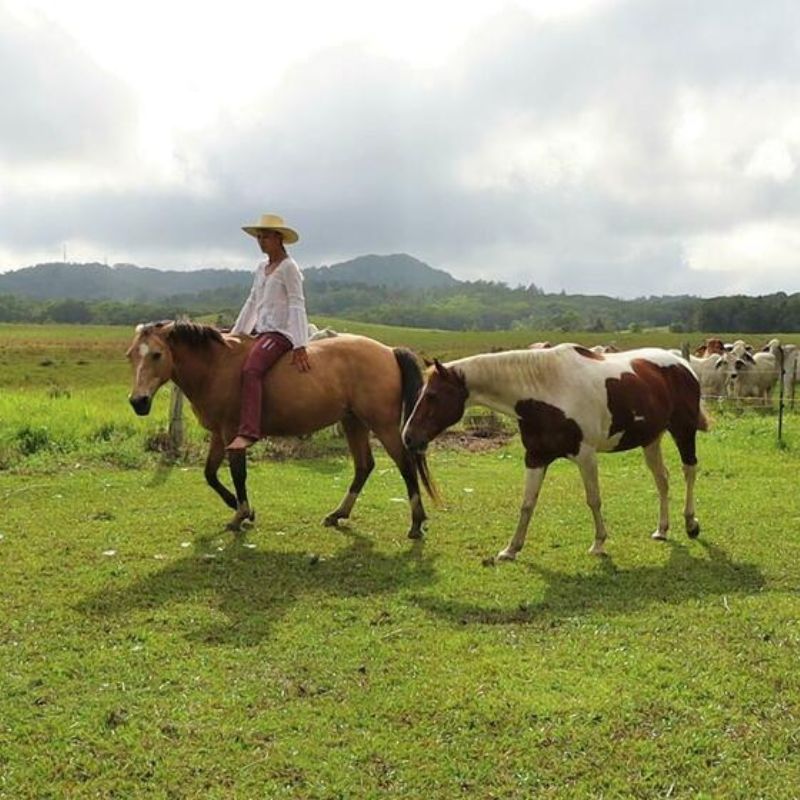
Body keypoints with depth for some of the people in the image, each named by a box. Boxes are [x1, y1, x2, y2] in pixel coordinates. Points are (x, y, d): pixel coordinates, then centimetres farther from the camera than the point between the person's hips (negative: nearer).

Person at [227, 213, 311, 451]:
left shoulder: (288, 268, -6)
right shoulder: (261, 268, 18)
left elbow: (297, 306, -12)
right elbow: (252, 303, 23)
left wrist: (299, 346, -19)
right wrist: (235, 334, 20)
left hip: (280, 332, -10)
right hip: (261, 331, 10)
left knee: (250, 370, -30)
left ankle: (248, 432, -39)